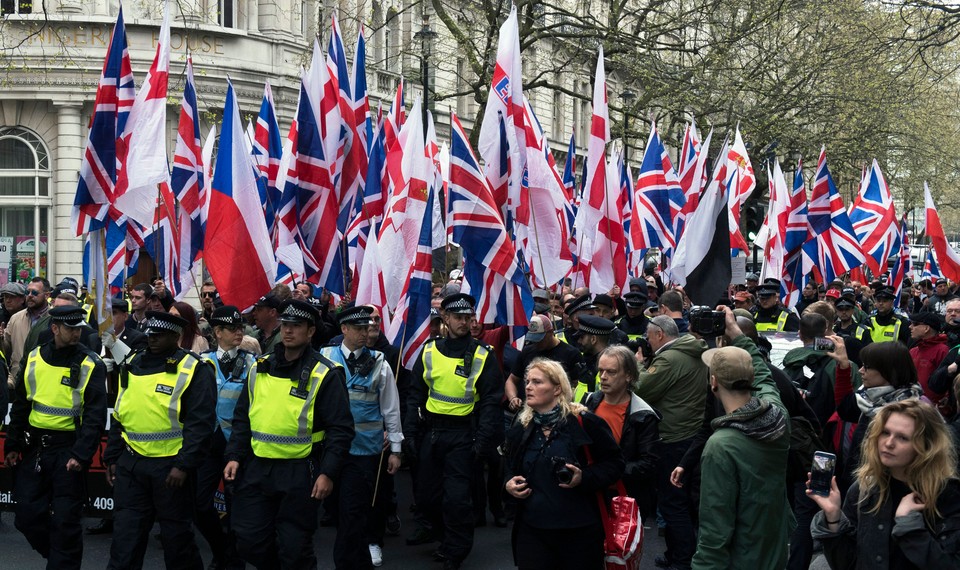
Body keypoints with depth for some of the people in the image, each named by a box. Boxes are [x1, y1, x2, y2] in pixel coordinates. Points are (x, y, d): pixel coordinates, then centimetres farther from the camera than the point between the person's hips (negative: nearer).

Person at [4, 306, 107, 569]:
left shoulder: (91, 365, -8)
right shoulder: (34, 359, 4)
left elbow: (95, 415, -12)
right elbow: (20, 406, 13)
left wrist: (81, 454, -20)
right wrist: (12, 445, 11)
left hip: (69, 450, -4)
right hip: (34, 448, 5)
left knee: (65, 520, -1)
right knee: (27, 515, 9)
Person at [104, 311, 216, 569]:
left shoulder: (194, 370, -9)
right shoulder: (133, 364, 10)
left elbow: (200, 423, -14)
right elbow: (119, 416, 17)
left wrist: (183, 466, -19)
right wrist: (112, 458, 14)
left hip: (170, 466, -5)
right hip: (131, 464, 5)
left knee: (176, 534, 8)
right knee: (125, 534, 7)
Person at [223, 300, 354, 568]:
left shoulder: (324, 374, -9)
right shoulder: (260, 368, 8)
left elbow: (341, 428, -11)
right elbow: (242, 418, 14)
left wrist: (328, 473, -17)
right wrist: (235, 457, 5)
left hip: (299, 473, -5)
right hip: (256, 468, 5)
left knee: (295, 548, 3)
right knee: (250, 542, 9)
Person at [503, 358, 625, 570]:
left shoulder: (584, 422, -9)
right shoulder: (521, 427, 7)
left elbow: (614, 463, -4)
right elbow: (511, 468, 23)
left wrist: (584, 478, -19)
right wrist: (509, 484, 1)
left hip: (578, 530, -4)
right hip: (532, 529, 4)